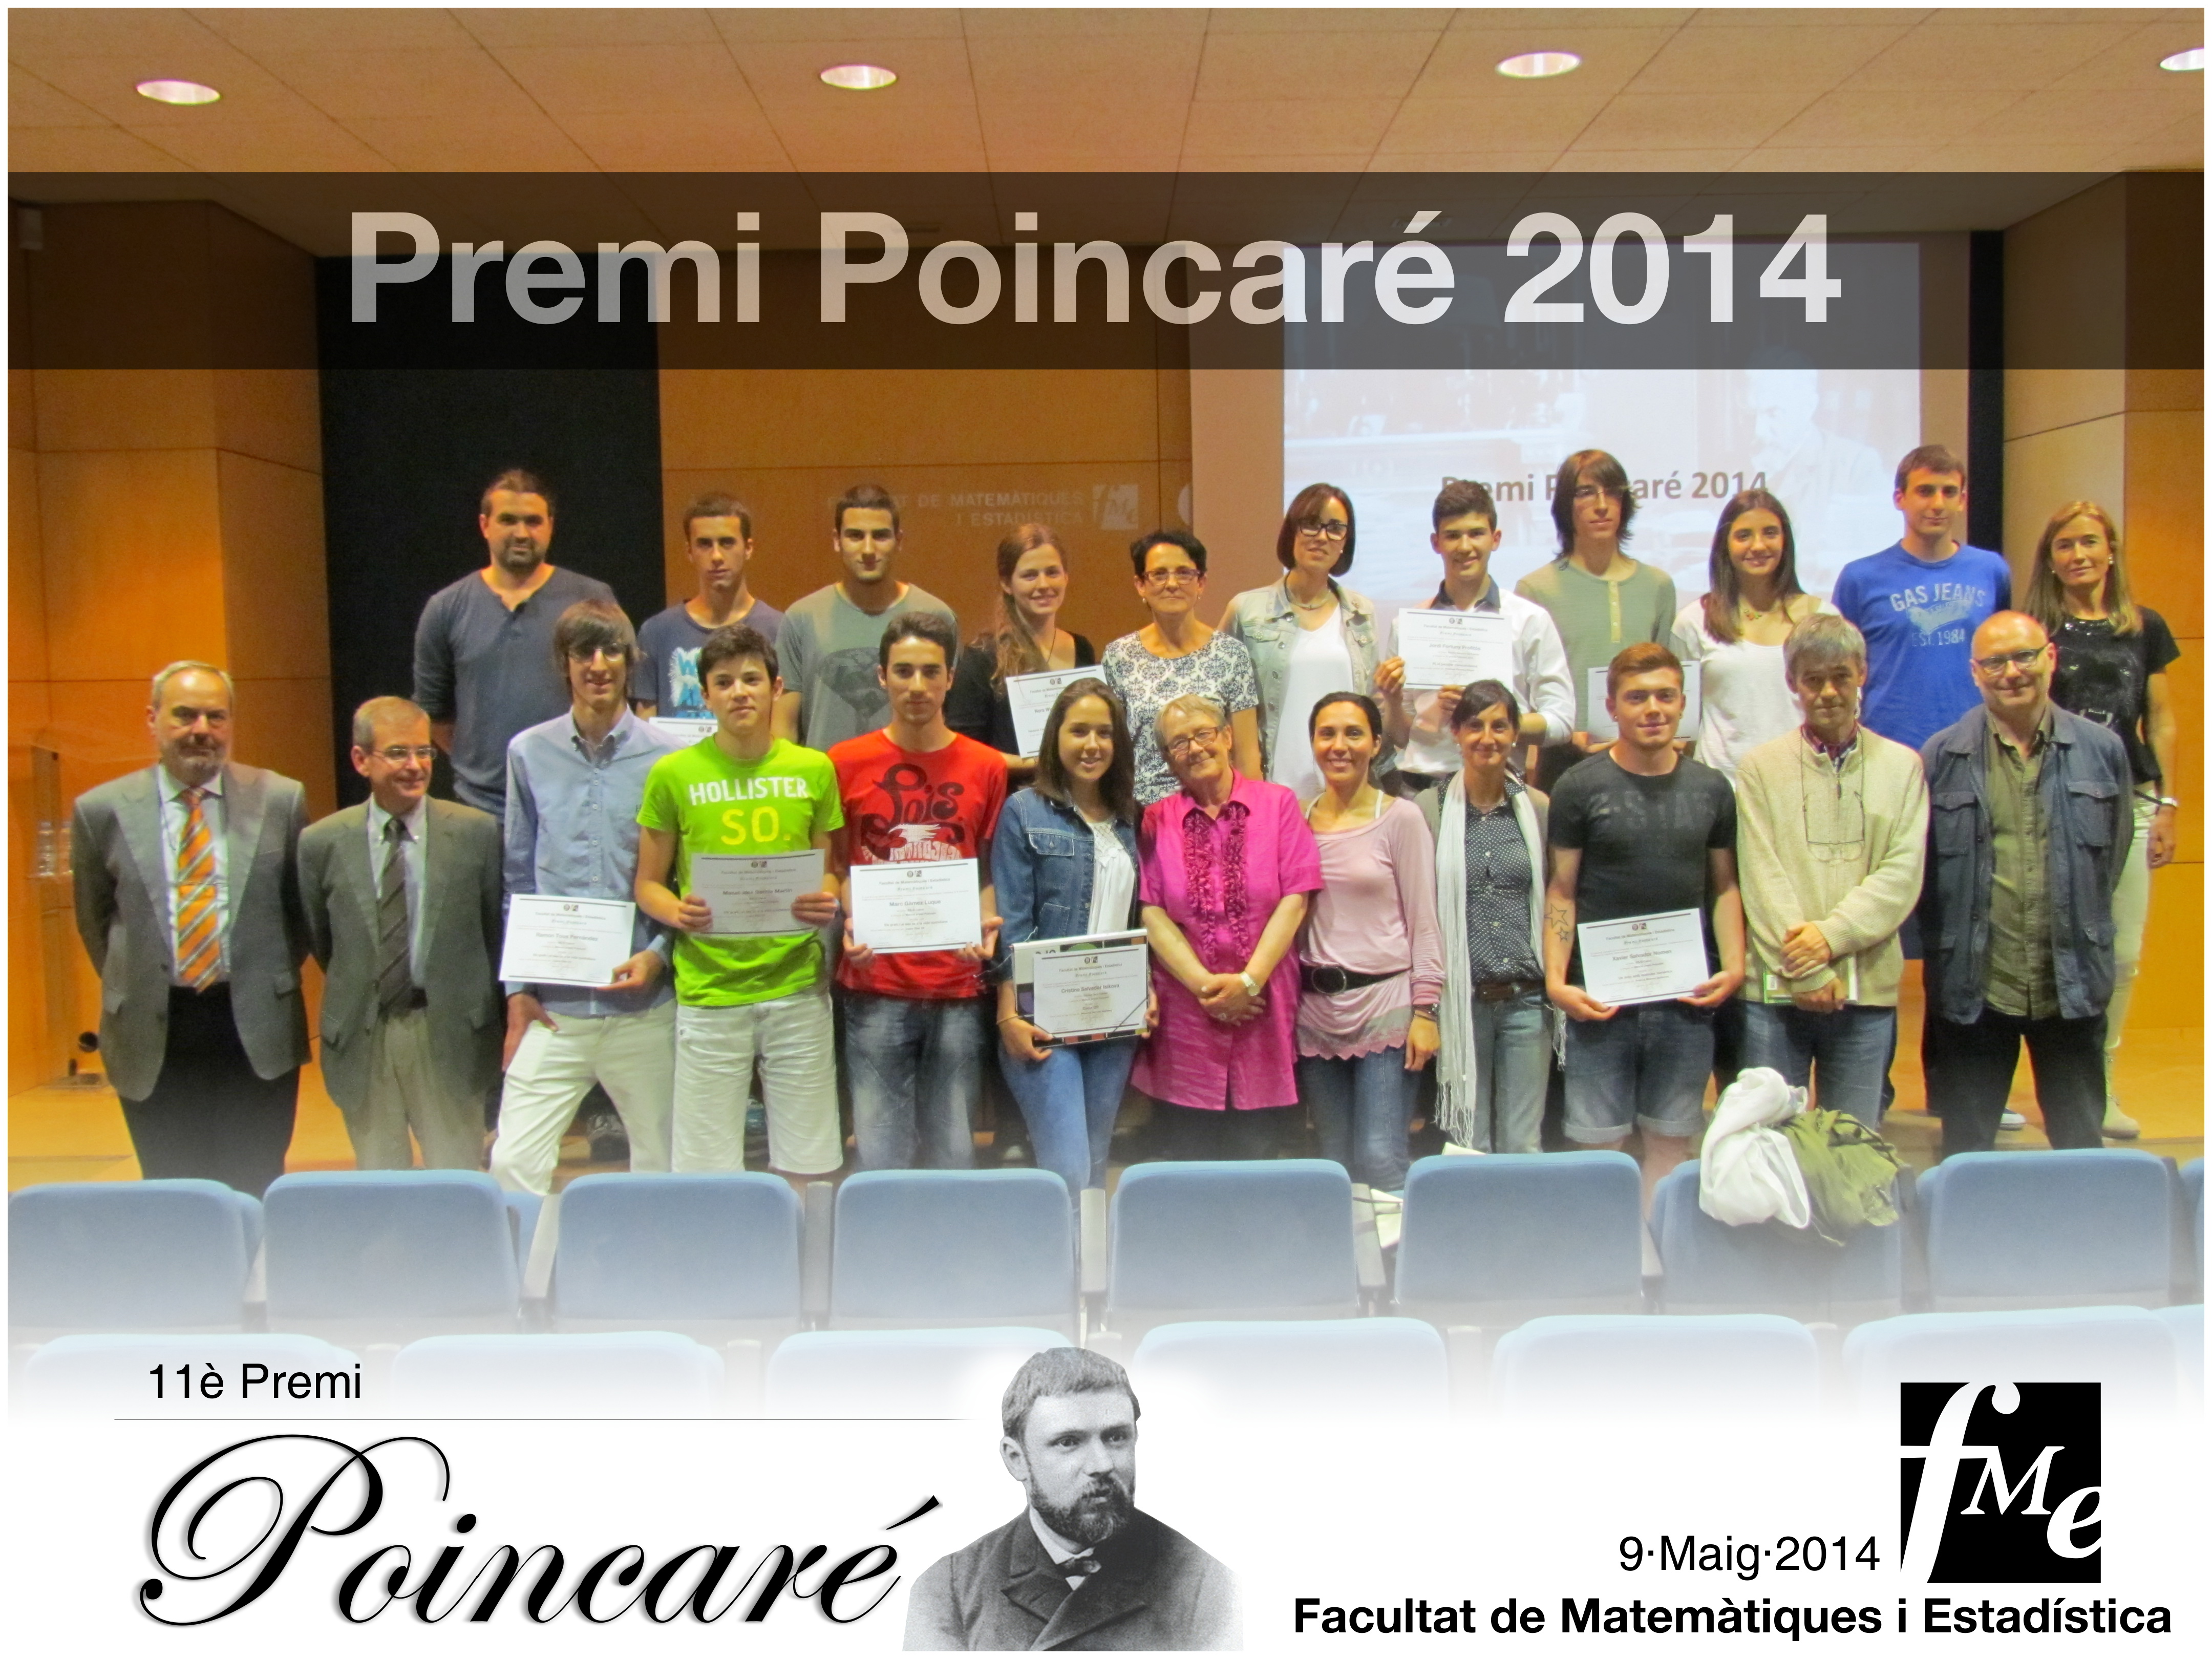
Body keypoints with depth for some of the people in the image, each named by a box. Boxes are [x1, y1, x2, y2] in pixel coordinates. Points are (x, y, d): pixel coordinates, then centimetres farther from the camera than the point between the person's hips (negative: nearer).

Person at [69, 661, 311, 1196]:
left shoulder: (281, 800, 1)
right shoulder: (101, 810, 1)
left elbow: (302, 907, 10)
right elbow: (95, 921, 12)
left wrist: (273, 983, 7)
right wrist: (135, 988, 9)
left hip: (258, 1034, 0)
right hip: (152, 1037, 1)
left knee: (257, 1198, 7)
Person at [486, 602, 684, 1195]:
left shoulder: (666, 758, -1)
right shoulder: (529, 754, 4)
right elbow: (518, 878, 8)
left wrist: (659, 954, -10)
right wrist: (518, 988, 3)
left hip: (644, 1006, -1)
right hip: (553, 1006, 1)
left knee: (661, 1168, 10)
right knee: (514, 1162, -5)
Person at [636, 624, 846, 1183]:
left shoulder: (814, 769, 6)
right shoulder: (674, 774, 1)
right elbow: (649, 883, 7)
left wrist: (826, 903, -8)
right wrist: (679, 913, -14)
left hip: (797, 985, 1)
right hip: (707, 991, -1)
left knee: (800, 1167, 7)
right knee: (707, 1171, 3)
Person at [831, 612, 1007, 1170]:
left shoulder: (986, 767, 5)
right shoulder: (845, 764, 2)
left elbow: (988, 872, 11)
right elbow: (835, 868, 9)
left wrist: (988, 926, -7)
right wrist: (849, 926, -8)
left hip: (958, 986, 1)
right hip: (876, 984, -1)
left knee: (953, 1153, 9)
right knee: (880, 1154, 4)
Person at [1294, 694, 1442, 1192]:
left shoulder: (1400, 818, -2)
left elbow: (1423, 922, -3)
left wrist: (1425, 1010, -8)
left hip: (1384, 1002, -4)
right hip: (1315, 1008, 4)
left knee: (1380, 1161, -9)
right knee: (1334, 1162, 9)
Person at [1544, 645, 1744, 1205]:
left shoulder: (1710, 789, 9)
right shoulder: (1580, 788, -1)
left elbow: (1724, 885, 13)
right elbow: (1562, 891, 0)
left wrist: (1734, 965, 0)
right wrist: (1556, 980, -10)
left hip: (1687, 995, 3)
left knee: (1671, 1139, 9)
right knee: (1599, 1141, -1)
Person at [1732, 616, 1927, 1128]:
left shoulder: (1901, 766, 7)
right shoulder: (1760, 768, 2)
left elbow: (1903, 875, -1)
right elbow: (1761, 877, -4)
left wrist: (1832, 934, -14)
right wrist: (1808, 971, -11)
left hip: (1868, 988, 1)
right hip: (1776, 988, -1)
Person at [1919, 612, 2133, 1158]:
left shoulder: (2103, 750, 3)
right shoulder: (1941, 758, -1)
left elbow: (2115, 851, 13)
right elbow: (1917, 865, 4)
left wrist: (2081, 927, 10)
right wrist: (1946, 942, 2)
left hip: (2073, 988, 2)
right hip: (1973, 991, -1)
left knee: (2083, 1149, 13)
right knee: (1965, 1158, 9)